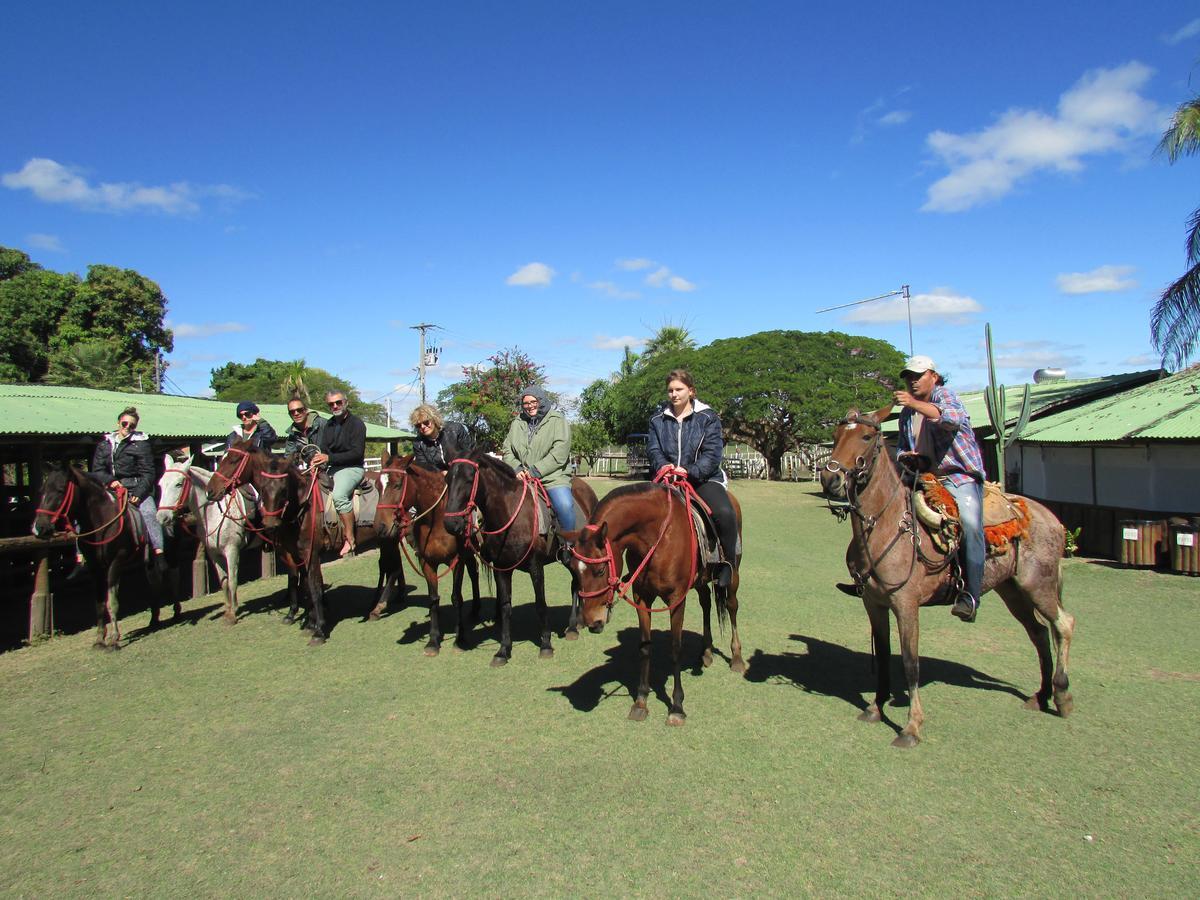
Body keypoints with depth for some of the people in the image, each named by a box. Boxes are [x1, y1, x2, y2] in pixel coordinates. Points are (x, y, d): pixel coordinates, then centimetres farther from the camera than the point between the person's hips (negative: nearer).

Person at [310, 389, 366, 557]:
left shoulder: (356, 423, -6)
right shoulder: (328, 425, 16)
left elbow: (357, 453, -14)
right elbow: (322, 448, 12)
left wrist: (330, 458, -21)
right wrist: (317, 458, -12)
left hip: (352, 468, -8)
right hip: (331, 468, 8)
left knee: (339, 495, -33)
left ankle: (350, 539, -25)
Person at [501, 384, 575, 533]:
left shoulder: (558, 420, -1)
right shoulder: (517, 423, 15)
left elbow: (559, 454, -10)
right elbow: (506, 450, 14)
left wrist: (537, 471, -16)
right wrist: (516, 468, -6)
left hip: (552, 476, -4)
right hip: (521, 476, 5)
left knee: (565, 506, -27)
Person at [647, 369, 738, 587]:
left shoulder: (708, 417, 3)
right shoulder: (658, 419, 12)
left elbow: (712, 453, -6)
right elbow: (653, 448, 4)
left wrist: (690, 471, -22)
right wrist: (662, 465, -19)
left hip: (702, 479, -3)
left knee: (725, 513, -30)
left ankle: (727, 563, -8)